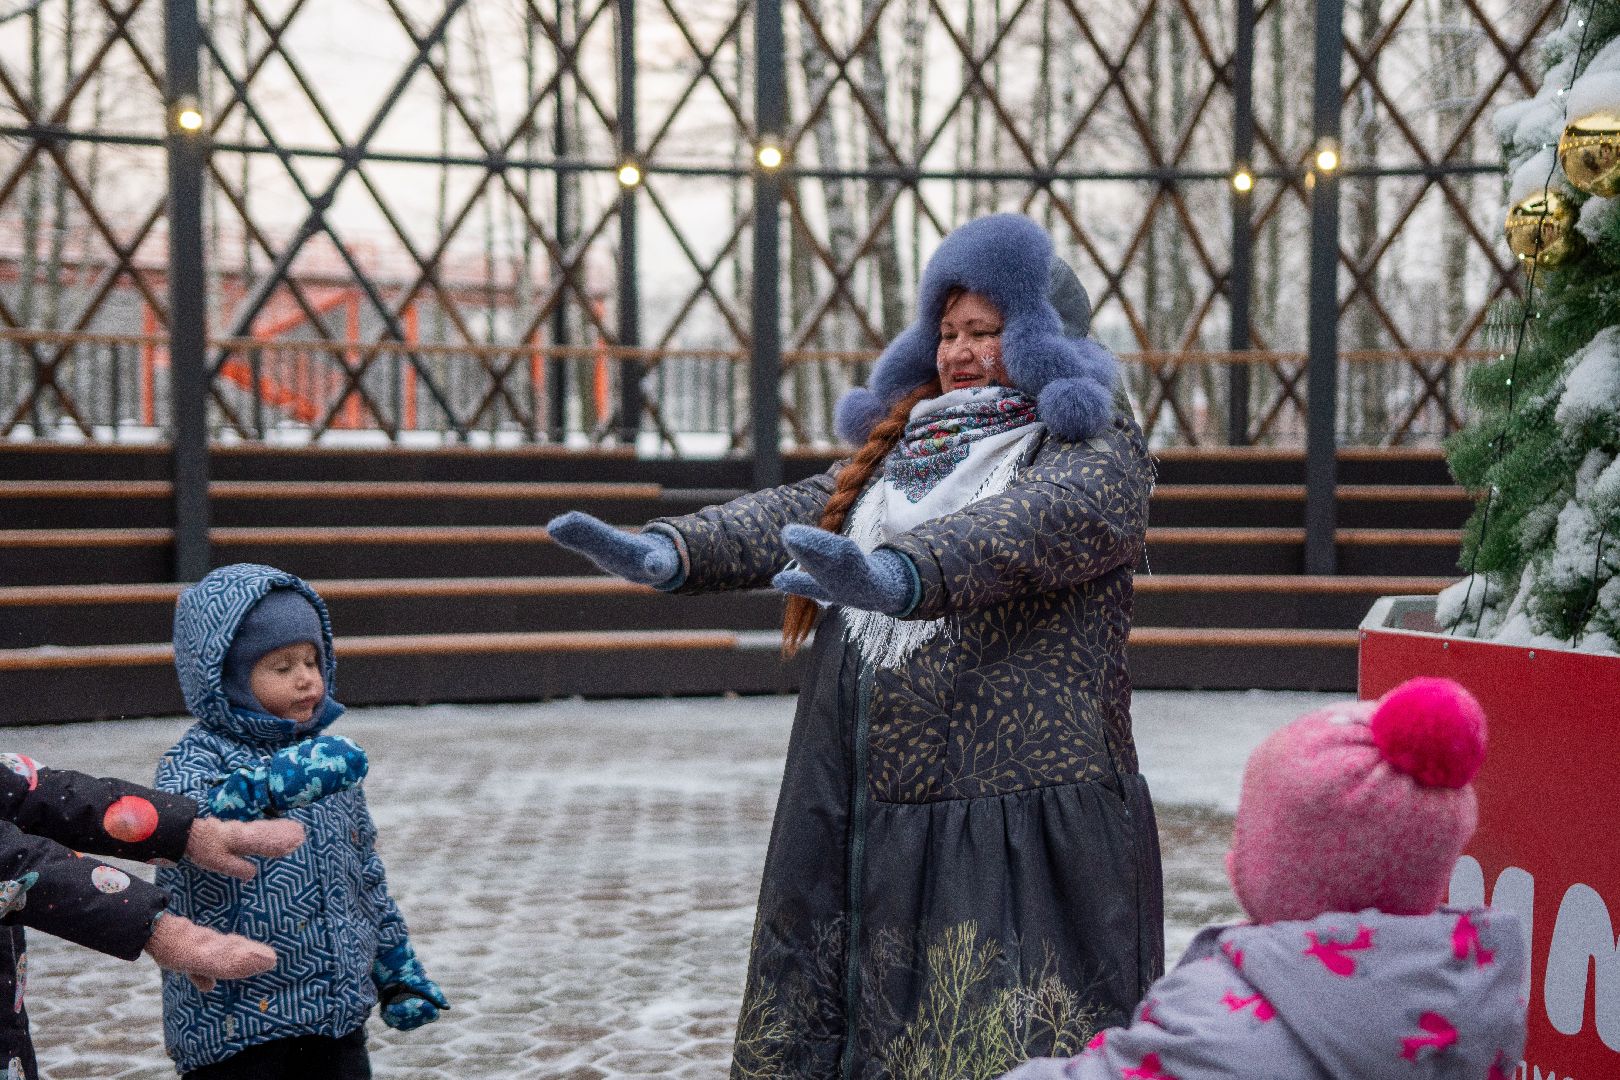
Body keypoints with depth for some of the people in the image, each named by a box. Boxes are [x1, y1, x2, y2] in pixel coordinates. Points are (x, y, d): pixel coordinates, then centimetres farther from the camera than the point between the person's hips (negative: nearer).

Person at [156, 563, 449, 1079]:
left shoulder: (329, 758, 10)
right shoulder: (199, 759, -10)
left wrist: (399, 968, 20)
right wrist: (271, 784, -49)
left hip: (338, 1016, 6)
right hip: (235, 1027, -6)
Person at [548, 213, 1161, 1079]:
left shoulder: (1097, 455, 0)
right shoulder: (900, 450, 19)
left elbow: (1026, 528, -22)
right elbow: (793, 515, 3)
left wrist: (893, 576, -41)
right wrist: (668, 553, -18)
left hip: (1016, 831, -6)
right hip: (866, 827, 6)